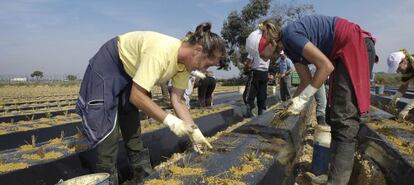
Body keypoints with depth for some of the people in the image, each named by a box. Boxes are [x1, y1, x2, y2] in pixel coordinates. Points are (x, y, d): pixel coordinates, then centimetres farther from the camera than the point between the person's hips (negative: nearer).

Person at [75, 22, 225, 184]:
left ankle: (143, 172, 23)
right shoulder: (161, 52, -39)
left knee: (132, 125, 12)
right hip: (108, 64, -7)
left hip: (130, 71, 8)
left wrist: (194, 131, -16)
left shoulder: (186, 61, -13)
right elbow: (136, 97, -37)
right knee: (108, 127, -10)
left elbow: (177, 100, -10)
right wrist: (170, 121, -34)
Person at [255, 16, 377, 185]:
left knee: (344, 119, -16)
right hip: (344, 53, 10)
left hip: (355, 46, -10)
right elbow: (306, 80, 12)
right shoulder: (289, 47, 8)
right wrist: (290, 105, 8)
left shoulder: (290, 34, -19)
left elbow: (326, 66, -22)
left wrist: (302, 99, -19)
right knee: (335, 117, 11)